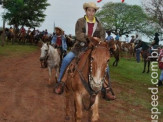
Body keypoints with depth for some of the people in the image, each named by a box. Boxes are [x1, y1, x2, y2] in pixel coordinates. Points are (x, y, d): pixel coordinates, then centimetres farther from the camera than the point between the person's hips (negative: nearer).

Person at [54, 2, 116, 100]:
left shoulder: (98, 24, 9)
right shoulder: (80, 21, 2)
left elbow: (102, 37, 5)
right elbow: (78, 35, -12)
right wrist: (91, 38, -24)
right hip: (80, 47, -2)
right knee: (66, 59, -24)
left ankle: (106, 89, -3)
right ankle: (60, 83, -6)